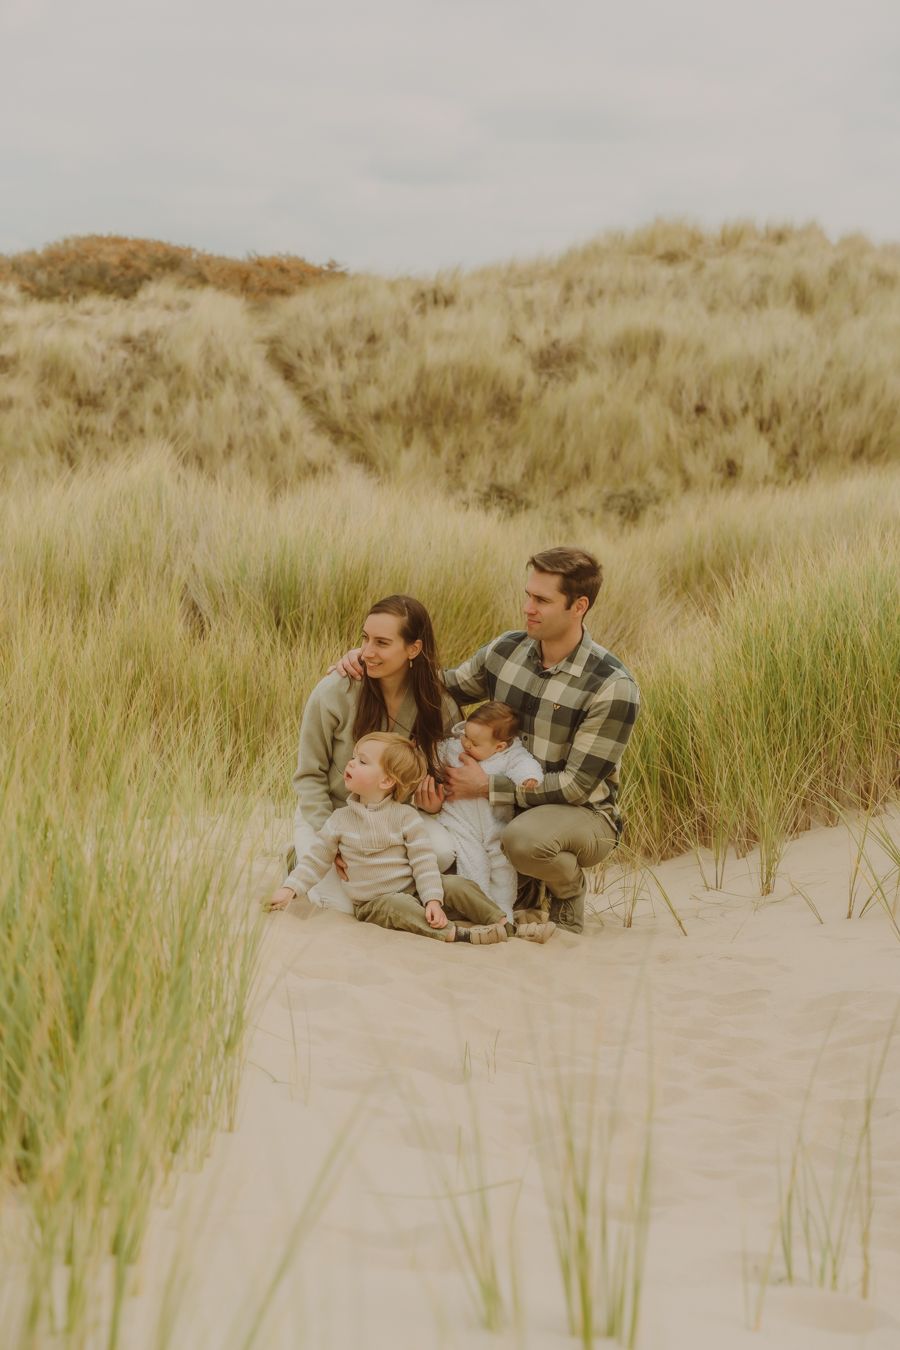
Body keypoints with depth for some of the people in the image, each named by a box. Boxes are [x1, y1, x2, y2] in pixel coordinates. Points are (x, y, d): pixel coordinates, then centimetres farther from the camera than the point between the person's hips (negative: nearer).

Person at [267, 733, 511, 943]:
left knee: (457, 885, -20)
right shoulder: (340, 819, 3)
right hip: (374, 904, -1)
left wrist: (433, 900, -19)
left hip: (413, 892, 1)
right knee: (398, 906, -34)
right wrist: (290, 889, -5)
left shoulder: (405, 816, -2)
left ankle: (505, 924, -16)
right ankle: (455, 934, -42)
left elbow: (424, 861, -7)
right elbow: (315, 861, 8)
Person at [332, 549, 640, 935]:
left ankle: (569, 888, -1)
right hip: (510, 804, 6)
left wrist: (485, 786, -24)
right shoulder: (507, 650, -3)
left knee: (524, 837, -38)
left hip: (584, 814, -6)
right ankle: (525, 881, 7)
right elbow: (440, 688, 13)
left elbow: (577, 784, -21)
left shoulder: (614, 687, -21)